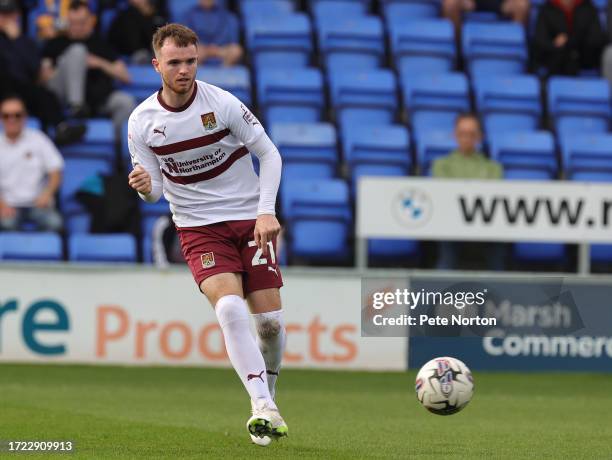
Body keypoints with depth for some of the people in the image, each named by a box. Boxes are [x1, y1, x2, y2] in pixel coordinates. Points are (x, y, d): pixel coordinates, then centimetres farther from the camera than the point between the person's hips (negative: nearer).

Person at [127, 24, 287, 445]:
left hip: (251, 220, 0)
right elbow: (154, 192, 1)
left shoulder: (222, 103, -12)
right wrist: (144, 186, -23)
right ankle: (263, 408, -27)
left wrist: (266, 211, -13)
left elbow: (269, 154, -3)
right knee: (230, 308, -24)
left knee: (270, 320, -5)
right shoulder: (141, 122, -6)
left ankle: (268, 397, 22)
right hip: (199, 228, 0)